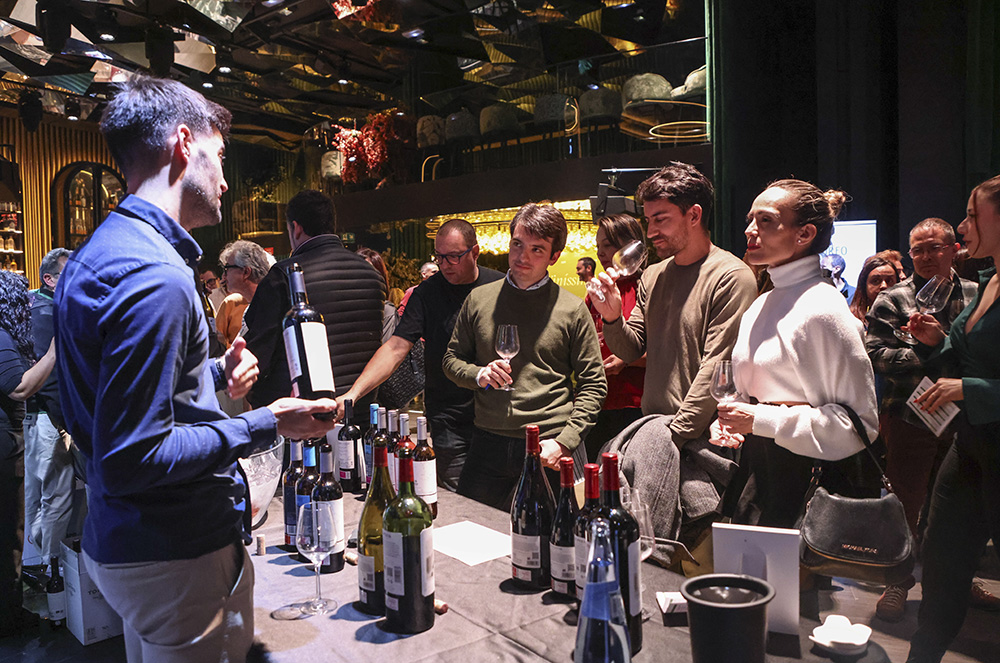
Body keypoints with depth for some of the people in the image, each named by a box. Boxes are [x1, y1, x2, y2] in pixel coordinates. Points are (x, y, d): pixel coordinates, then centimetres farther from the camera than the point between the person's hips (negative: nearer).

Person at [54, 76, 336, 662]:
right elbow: (131, 458, -27)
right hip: (175, 558, -10)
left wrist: (213, 373, 9)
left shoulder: (98, 253, 9)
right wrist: (264, 427, -20)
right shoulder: (155, 277, -26)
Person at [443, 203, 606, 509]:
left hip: (550, 451, -2)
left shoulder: (572, 309, -1)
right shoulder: (479, 299, 7)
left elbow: (593, 384, -1)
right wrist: (477, 374, -8)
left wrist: (564, 442, -10)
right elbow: (452, 359, 15)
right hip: (488, 444, 3)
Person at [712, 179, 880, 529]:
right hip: (758, 471, 7)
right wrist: (730, 422, 3)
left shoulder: (823, 309, -15)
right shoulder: (761, 305, 11)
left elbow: (859, 422, -17)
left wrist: (760, 421, -21)